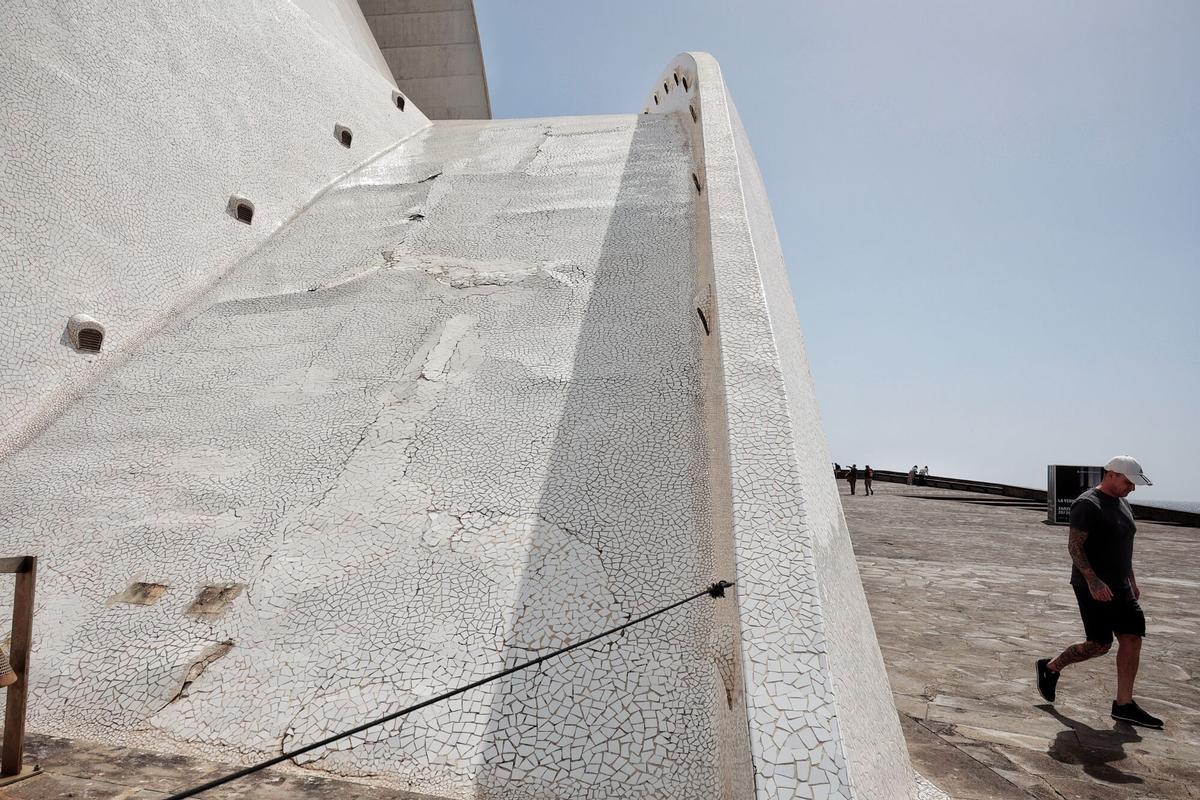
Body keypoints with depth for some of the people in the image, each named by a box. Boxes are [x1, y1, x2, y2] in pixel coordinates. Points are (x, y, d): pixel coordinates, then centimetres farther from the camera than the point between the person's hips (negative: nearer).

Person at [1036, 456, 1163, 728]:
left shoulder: (1123, 505, 14)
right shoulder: (1087, 505, -15)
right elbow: (1074, 546, -20)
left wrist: (1132, 582, 22)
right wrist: (1093, 580, -28)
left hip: (1119, 587, 9)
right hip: (1093, 587, -9)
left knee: (1133, 639, 4)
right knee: (1099, 645, -4)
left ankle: (1124, 705, 12)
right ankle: (1050, 668, 16)